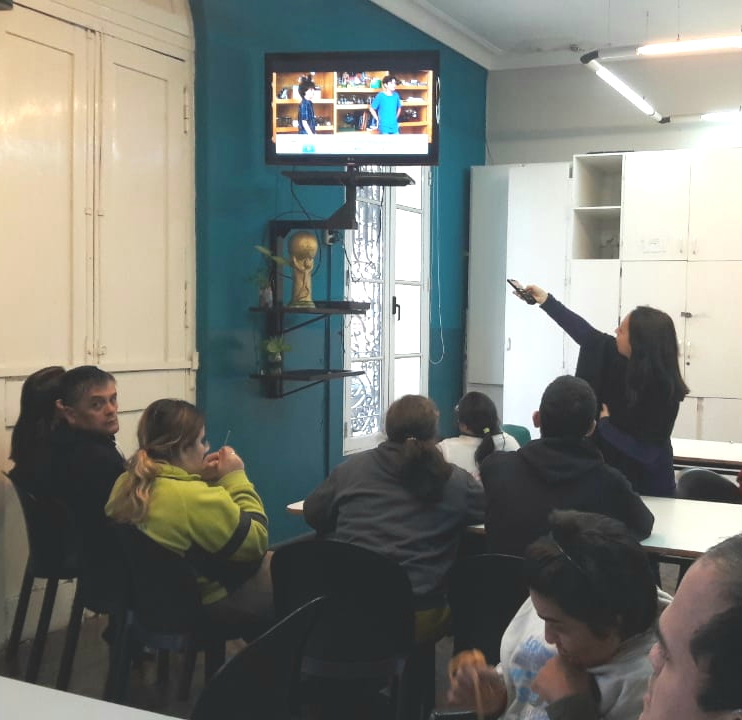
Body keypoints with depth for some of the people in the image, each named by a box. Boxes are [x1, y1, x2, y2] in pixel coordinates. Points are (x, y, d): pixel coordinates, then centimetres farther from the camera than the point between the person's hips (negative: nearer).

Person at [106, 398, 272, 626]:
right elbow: (256, 542, -18)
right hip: (207, 608, -8)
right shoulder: (196, 498, -31)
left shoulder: (127, 484, -6)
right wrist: (235, 478, -13)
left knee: (265, 560, 23)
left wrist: (200, 479, 0)